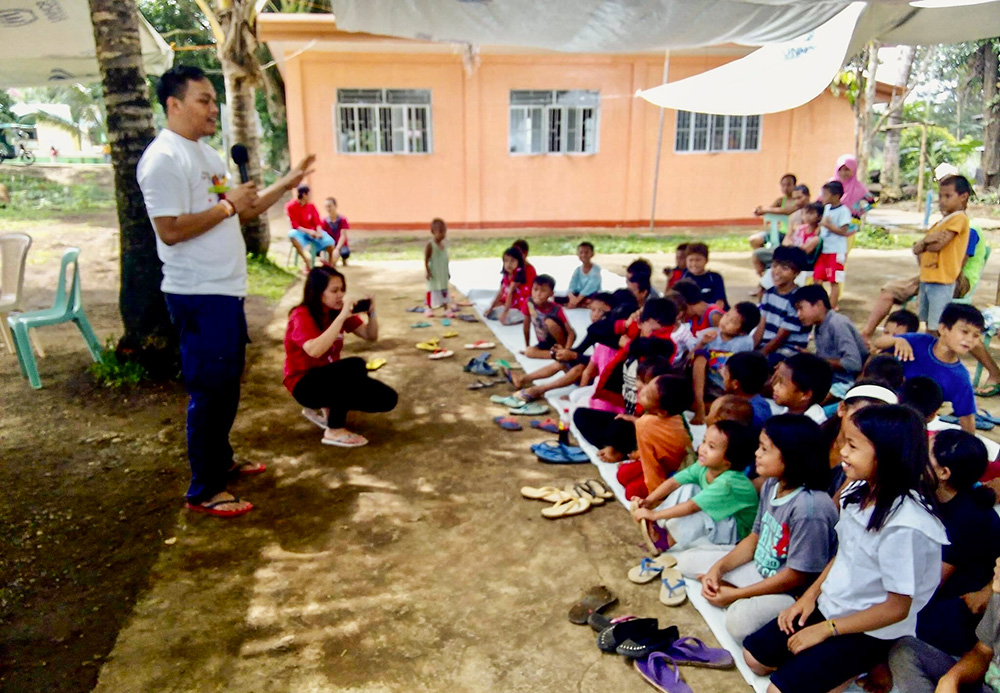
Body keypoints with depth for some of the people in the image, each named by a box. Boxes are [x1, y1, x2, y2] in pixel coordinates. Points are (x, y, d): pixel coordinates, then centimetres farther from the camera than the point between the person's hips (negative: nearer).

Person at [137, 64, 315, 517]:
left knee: (227, 383, 19)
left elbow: (244, 211, 19)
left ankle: (221, 458, 35)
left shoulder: (207, 155, 15)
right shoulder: (164, 158, -15)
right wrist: (227, 205, -17)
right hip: (198, 295, -10)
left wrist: (287, 183, 9)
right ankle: (204, 490, 9)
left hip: (226, 290, 10)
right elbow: (170, 230, -23)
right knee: (209, 389, -3)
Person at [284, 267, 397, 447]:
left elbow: (371, 336, 5)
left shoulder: (337, 312, -1)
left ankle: (327, 408, 11)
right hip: (305, 384, -7)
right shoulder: (301, 316, -19)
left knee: (388, 399, -7)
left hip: (332, 378, 7)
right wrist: (342, 317, -36)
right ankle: (335, 431, -20)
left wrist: (371, 313, -14)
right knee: (356, 365, -34)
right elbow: (314, 350, -38)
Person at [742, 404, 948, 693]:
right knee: (754, 655, 9)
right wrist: (809, 596, 2)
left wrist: (825, 629, -16)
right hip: (830, 606, 7)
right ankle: (843, 668, 13)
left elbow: (897, 608, -21)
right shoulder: (860, 493, -7)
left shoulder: (905, 525, -29)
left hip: (870, 631, -7)